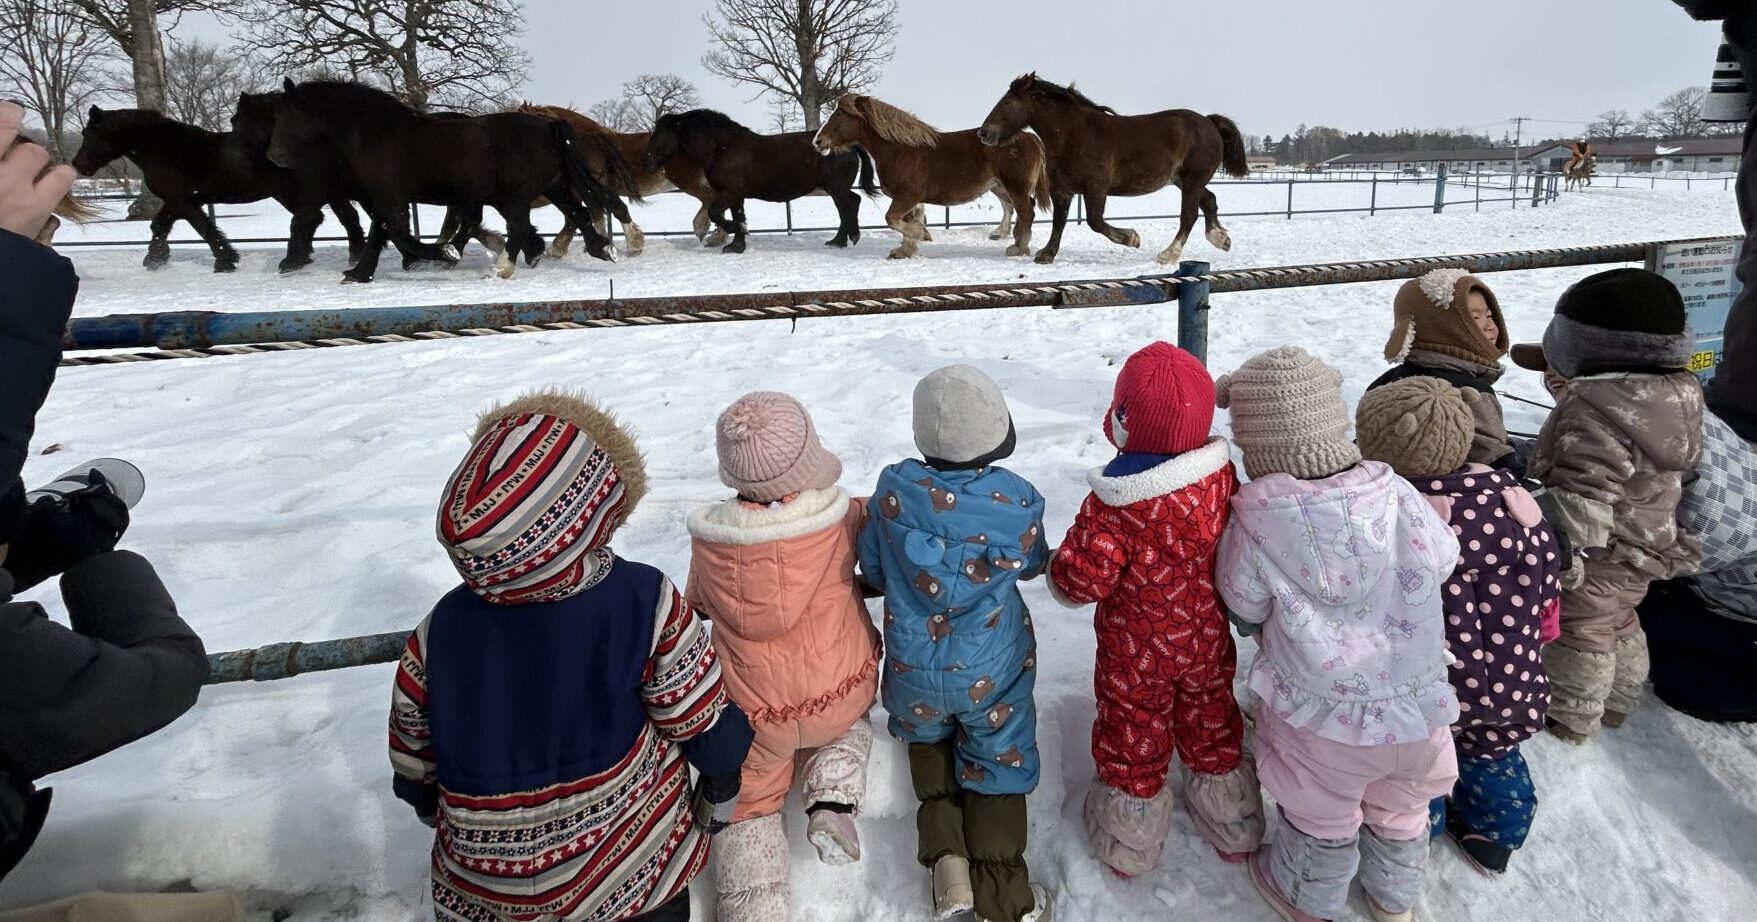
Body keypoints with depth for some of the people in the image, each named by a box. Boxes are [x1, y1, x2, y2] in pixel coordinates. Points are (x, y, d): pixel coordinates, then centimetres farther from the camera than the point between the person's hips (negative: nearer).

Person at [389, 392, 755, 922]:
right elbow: (706, 724, -15)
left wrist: (439, 815, 19)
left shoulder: (440, 630, -17)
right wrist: (721, 790, 5)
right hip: (634, 874, -2)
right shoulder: (644, 602, -25)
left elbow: (412, 766, -2)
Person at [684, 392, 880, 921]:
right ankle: (833, 796, 12)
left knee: (750, 803, 24)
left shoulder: (708, 540, -16)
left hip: (755, 713, 0)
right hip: (843, 693, 1)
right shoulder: (841, 518, -19)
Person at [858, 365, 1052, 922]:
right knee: (997, 765, 19)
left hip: (914, 668, 1)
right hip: (991, 671, -1)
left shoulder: (892, 491, -18)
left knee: (928, 741, 30)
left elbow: (872, 571, -3)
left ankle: (946, 855, 17)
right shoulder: (1017, 503, -19)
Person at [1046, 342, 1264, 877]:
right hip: (1207, 638, 5)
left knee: (1133, 733, 16)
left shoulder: (1115, 506, -32)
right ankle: (1233, 830, 46)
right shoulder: (1222, 478, -15)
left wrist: (1061, 568, -5)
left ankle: (1131, 845, 36)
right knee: (1210, 722, 25)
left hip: (1135, 654, -4)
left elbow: (1079, 580, -27)